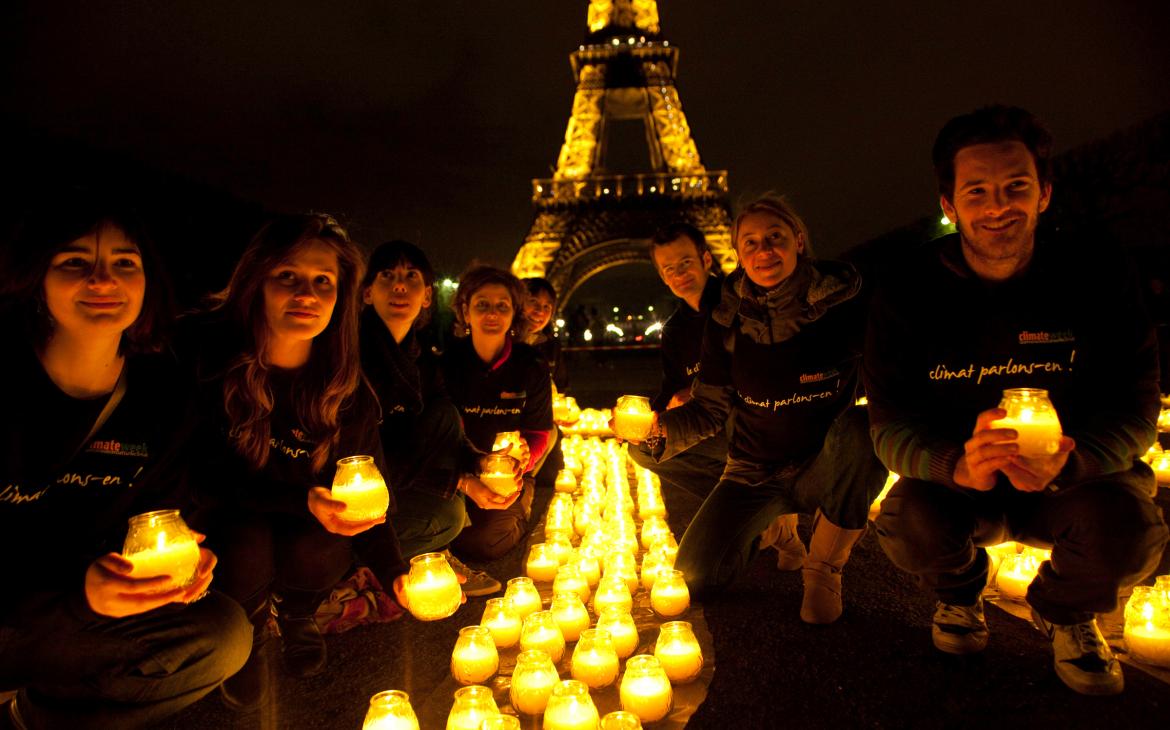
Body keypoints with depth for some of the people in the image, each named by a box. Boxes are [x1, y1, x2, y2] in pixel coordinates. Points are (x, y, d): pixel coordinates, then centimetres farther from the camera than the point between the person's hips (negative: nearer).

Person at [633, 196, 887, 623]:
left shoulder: (842, 301, -12)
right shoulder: (728, 320, -6)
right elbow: (710, 409, -4)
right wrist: (658, 425, -24)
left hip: (827, 469, -1)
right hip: (755, 473, 2)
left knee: (860, 427, -36)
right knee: (694, 577, -15)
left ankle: (824, 569, -11)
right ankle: (771, 527, 20)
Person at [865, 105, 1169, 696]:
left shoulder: (1094, 276, -10)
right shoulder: (908, 294, -13)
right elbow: (892, 425, -16)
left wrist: (1065, 464, -35)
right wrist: (958, 464, -39)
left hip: (1074, 477, 1)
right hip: (955, 482, 0)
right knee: (906, 523, -30)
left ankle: (1062, 611, 9)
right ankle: (959, 592, 10)